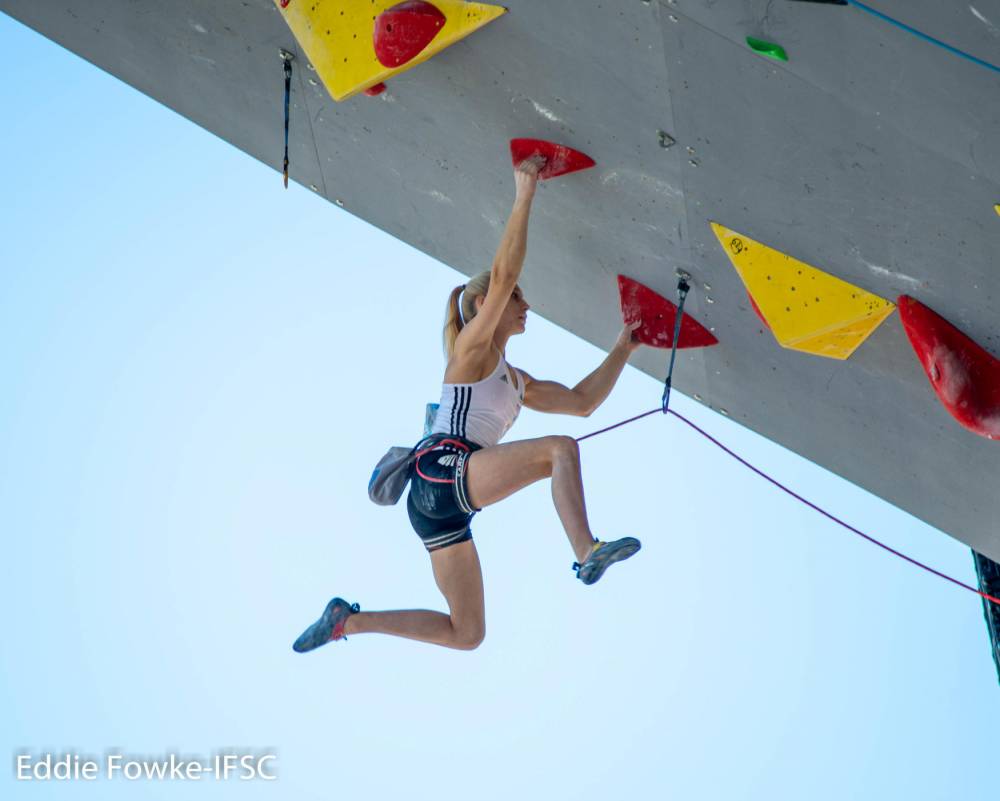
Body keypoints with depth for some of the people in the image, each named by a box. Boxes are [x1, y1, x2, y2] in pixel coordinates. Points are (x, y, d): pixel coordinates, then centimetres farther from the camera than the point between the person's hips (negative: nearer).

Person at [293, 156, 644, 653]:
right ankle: (586, 553, -33)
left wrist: (624, 346, 27)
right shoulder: (472, 344, 4)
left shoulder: (517, 383, 27)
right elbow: (502, 273, -9)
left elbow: (583, 401, 28)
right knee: (561, 448, -20)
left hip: (442, 508, 9)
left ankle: (347, 620, 14)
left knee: (466, 634, 9)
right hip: (442, 469, -9)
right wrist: (524, 194, -9)